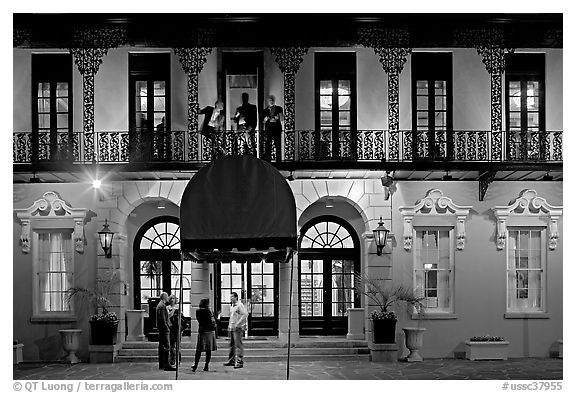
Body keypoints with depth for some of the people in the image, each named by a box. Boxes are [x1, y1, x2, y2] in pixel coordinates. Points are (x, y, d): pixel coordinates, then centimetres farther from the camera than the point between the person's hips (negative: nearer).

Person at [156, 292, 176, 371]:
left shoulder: (159, 305, 17)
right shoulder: (162, 306, -15)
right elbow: (162, 319, -21)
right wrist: (167, 327, -19)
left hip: (160, 329, 11)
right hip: (164, 329, -11)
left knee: (161, 346, 14)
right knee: (166, 347, -14)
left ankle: (161, 364, 19)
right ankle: (166, 365, -20)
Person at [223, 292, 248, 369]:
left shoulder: (240, 305, -9)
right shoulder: (232, 307, 19)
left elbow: (245, 314, -18)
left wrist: (237, 323, -20)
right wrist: (229, 327, 19)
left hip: (238, 328, -9)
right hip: (231, 328, 9)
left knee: (238, 345, -10)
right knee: (232, 344, 13)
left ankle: (240, 362, -10)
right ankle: (232, 360, 21)